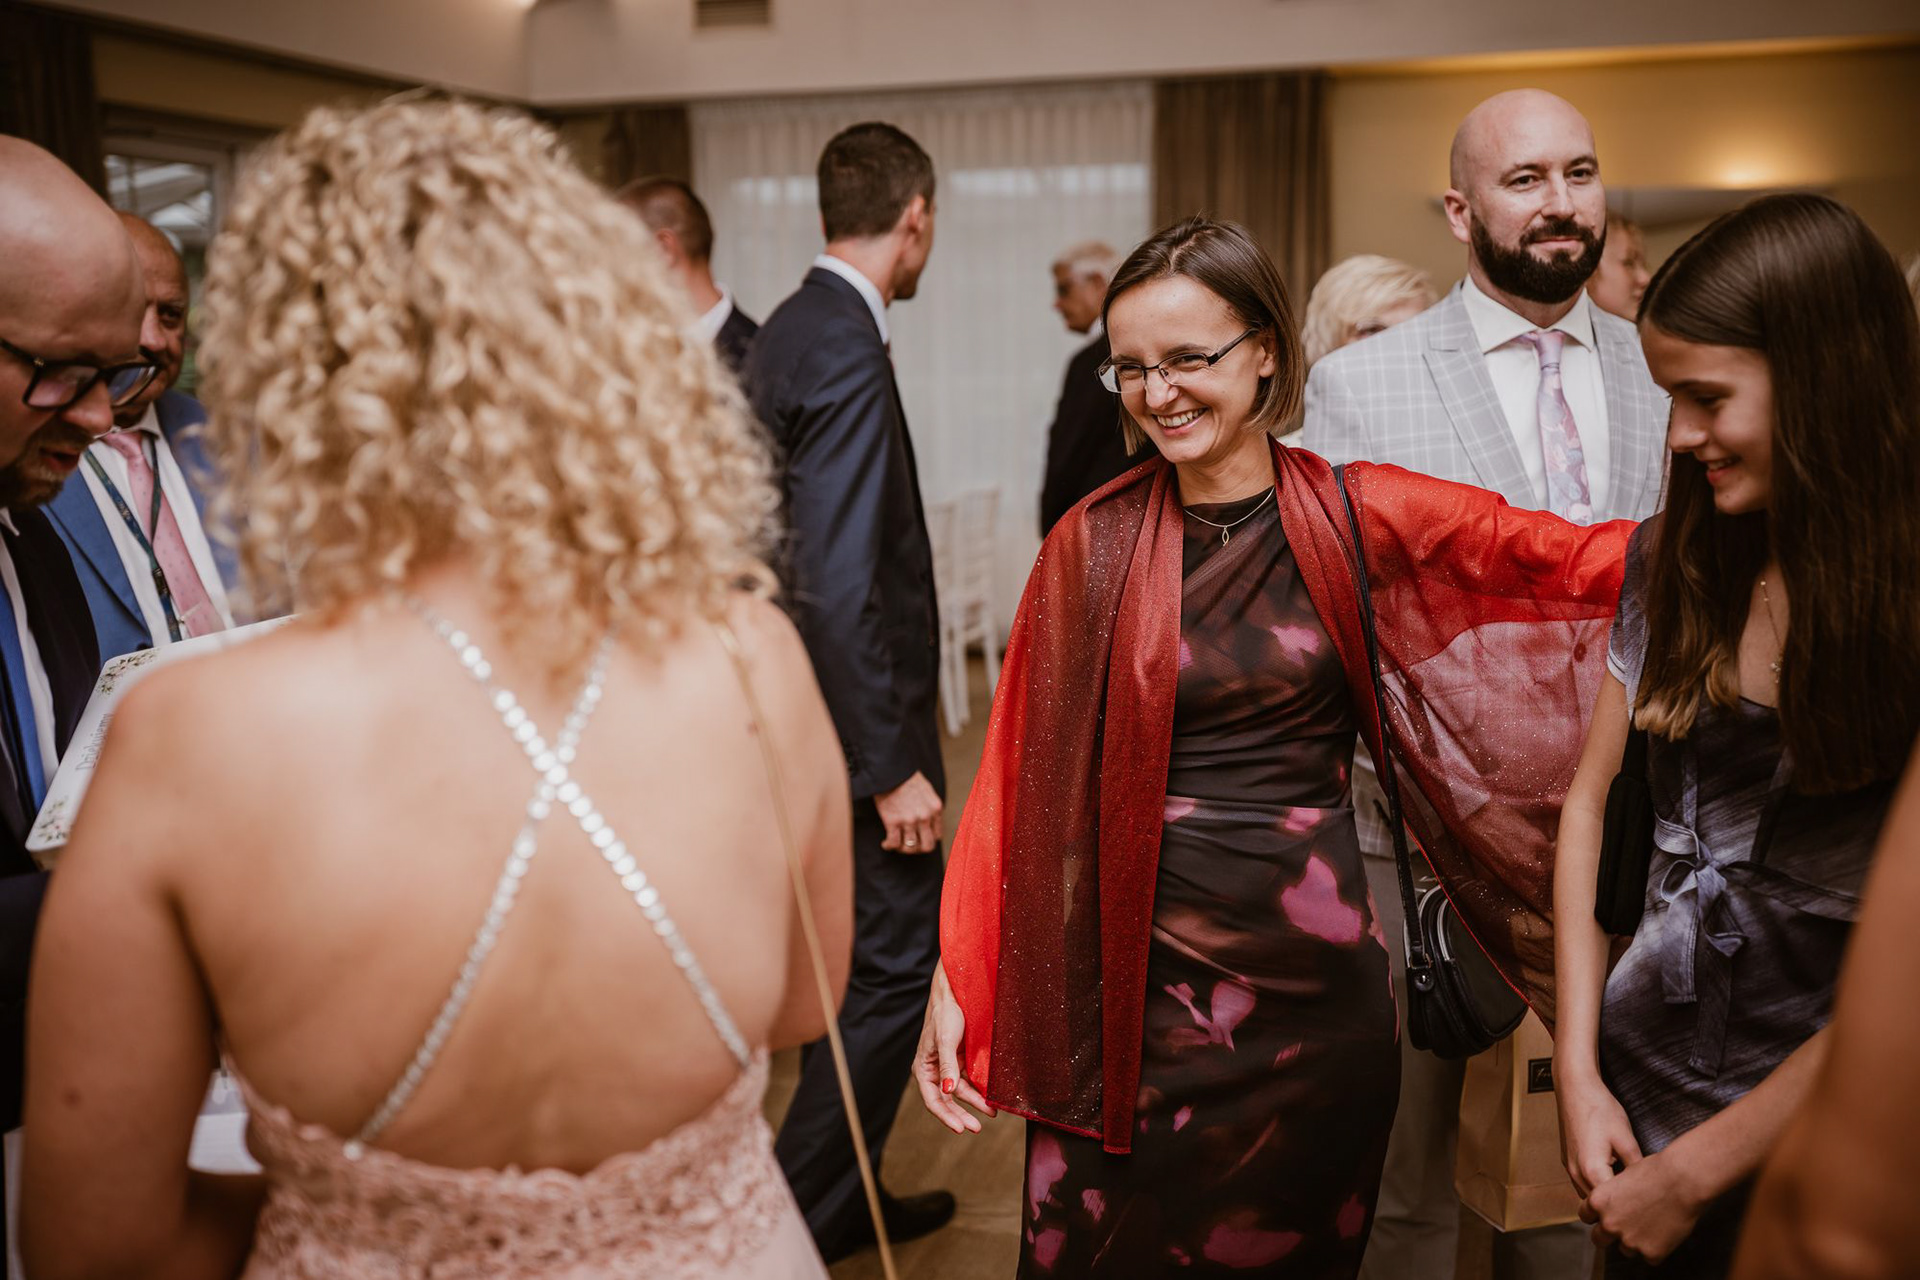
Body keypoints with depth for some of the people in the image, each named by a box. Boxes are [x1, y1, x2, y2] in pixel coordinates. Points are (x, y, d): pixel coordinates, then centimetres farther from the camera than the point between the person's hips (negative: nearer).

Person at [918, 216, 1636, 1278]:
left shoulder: (1359, 519, -2)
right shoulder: (1094, 543, -3)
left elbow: (1582, 559, -8)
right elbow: (1021, 769, -3)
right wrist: (956, 976, -6)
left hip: (1314, 978, 1)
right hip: (1141, 976, 0)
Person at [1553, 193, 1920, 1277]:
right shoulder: (1673, 560, -1)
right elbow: (1592, 797, 3)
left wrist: (1693, 1172, -13)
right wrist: (1579, 1072, -3)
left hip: (1818, 1144, -4)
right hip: (1640, 1080, 4)